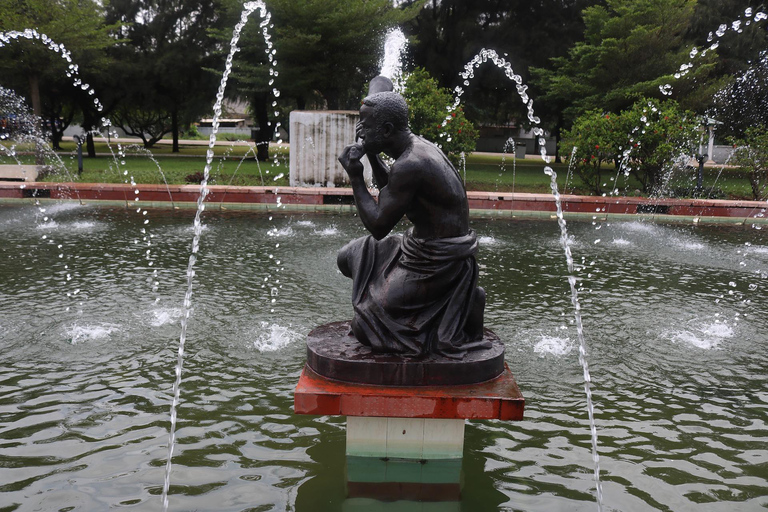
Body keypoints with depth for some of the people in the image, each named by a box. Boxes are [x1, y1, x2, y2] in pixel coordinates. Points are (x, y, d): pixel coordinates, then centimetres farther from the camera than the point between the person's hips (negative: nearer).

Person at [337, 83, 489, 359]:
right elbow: (391, 189, 23)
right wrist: (372, 154, 8)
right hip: (423, 246, 10)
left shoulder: (410, 165, -27)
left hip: (437, 264, -10)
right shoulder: (419, 145, 5)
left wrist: (355, 178, -14)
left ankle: (461, 306, 3)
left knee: (362, 326, -7)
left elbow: (378, 227, -23)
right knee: (348, 258, 17)